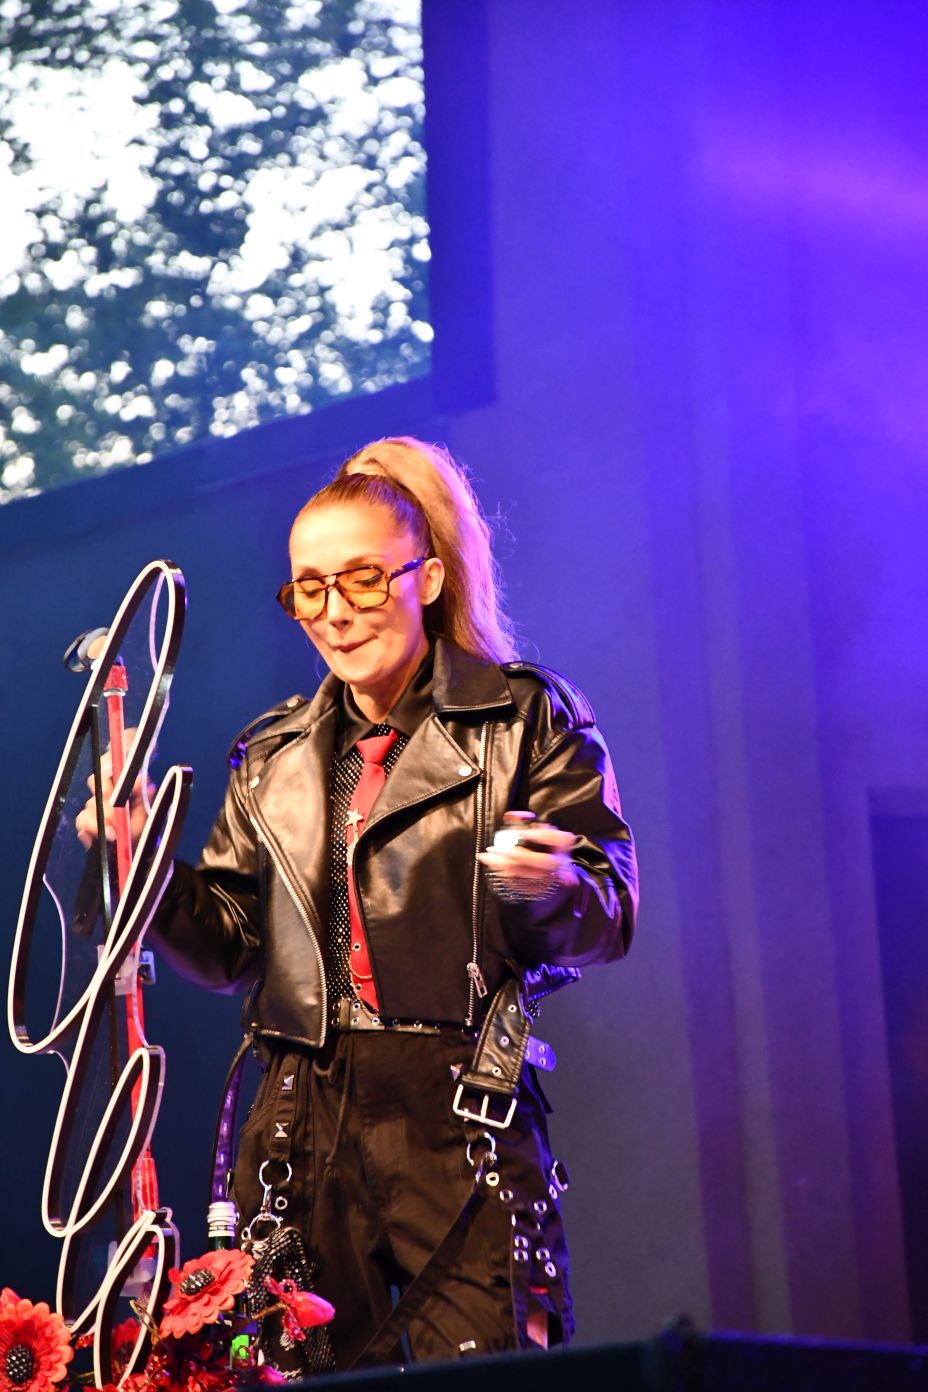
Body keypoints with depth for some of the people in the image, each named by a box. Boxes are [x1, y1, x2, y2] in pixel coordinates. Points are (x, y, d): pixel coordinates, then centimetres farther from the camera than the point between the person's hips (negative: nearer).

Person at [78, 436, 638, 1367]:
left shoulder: (521, 717, 5)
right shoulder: (274, 757, 19)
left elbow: (606, 921, -1)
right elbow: (226, 948, 17)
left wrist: (548, 886, -22)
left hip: (461, 1121, -4)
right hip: (303, 1124, 4)